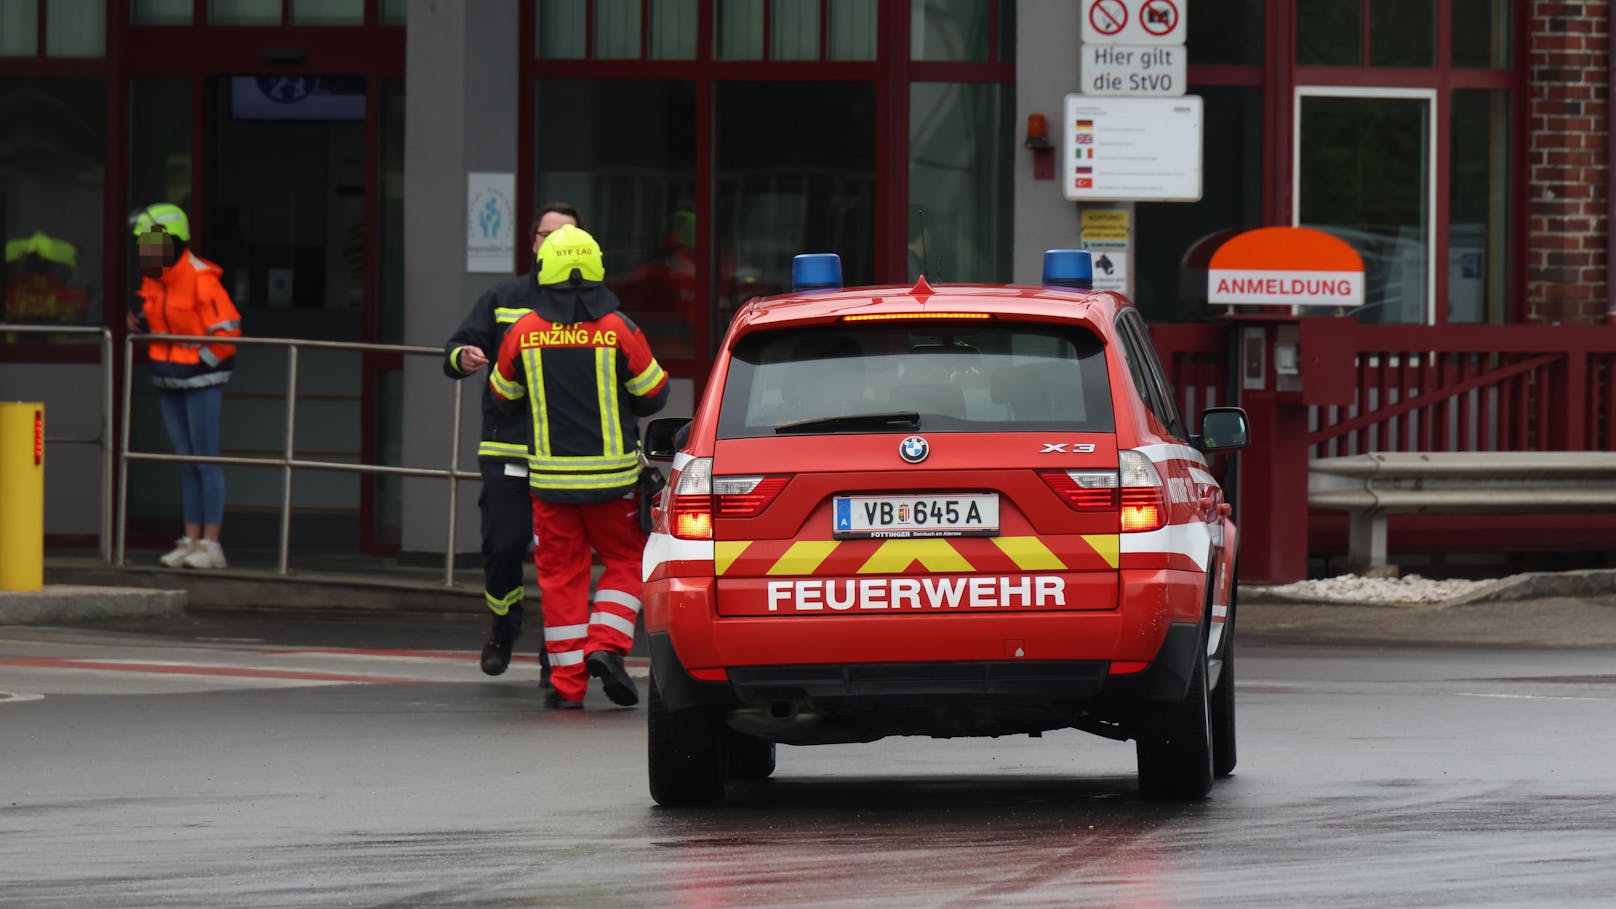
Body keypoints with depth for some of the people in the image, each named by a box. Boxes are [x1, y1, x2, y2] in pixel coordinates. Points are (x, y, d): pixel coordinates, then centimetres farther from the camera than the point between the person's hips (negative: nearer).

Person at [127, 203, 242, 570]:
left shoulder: (200, 278, -17)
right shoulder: (153, 279, 7)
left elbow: (227, 332, -17)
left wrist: (200, 364, -16)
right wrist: (140, 322, 1)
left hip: (201, 378, -8)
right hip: (169, 382, 8)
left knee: (206, 460, -5)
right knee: (186, 461, 10)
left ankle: (211, 544, -4)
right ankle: (191, 540, 12)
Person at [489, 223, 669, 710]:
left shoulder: (524, 332, -3)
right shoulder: (619, 330, -8)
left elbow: (503, 390, 12)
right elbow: (653, 395, 1)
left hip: (551, 474, 1)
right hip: (612, 473, -1)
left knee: (561, 573, 7)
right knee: (624, 562, 14)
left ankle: (568, 682, 5)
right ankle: (606, 645, -6)